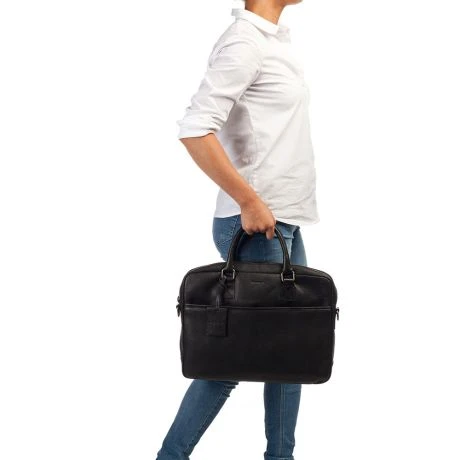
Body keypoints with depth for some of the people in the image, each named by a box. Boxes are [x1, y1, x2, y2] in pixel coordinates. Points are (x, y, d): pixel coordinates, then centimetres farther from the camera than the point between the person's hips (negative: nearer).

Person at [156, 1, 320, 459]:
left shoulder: (274, 39, 13)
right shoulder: (244, 43, -16)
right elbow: (194, 130, -24)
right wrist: (249, 202, -21)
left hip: (284, 224, 9)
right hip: (254, 226, -9)